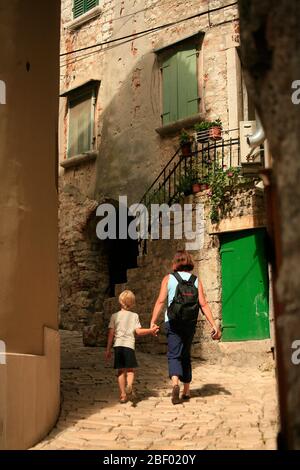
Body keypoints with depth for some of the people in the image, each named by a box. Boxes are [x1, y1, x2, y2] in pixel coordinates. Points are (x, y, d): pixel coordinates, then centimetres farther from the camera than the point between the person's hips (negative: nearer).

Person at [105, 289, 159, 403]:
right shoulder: (134, 316, 6)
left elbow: (111, 333, 5)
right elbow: (138, 331, -2)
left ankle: (123, 394, 4)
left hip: (117, 345, 2)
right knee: (130, 369, 4)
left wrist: (108, 349, 8)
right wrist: (151, 330, 9)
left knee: (121, 370, 8)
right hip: (129, 345, -1)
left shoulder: (115, 316, 9)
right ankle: (129, 386, -25)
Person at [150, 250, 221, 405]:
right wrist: (214, 325, -1)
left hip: (173, 321, -2)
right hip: (190, 322, 3)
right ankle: (186, 391, 19)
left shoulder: (168, 278, 3)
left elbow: (160, 301, -6)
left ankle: (175, 382, -31)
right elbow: (203, 304, -1)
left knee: (174, 355, -4)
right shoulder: (196, 280, 7)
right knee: (185, 355, 16)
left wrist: (153, 322, -8)